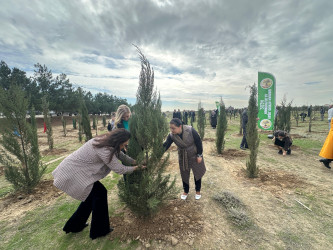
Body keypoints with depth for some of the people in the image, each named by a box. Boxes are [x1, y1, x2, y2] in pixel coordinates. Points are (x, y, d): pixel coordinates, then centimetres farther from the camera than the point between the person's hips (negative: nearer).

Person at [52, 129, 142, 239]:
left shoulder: (106, 140, -3)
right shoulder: (104, 150, -30)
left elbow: (120, 155, 9)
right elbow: (119, 169, -21)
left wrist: (136, 162, 10)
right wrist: (136, 168, -6)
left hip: (72, 168, 9)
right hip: (72, 173, -9)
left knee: (91, 195, 18)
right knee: (100, 193, -2)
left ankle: (74, 226, 38)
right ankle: (100, 230, 17)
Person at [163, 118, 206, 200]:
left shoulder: (190, 130, -30)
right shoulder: (171, 135, -21)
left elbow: (198, 142, -19)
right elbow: (165, 146, -19)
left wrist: (199, 155, -14)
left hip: (194, 155, -2)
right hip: (183, 157, 2)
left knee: (197, 173, 13)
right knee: (184, 174, 14)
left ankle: (198, 191, 37)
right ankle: (186, 191, 38)